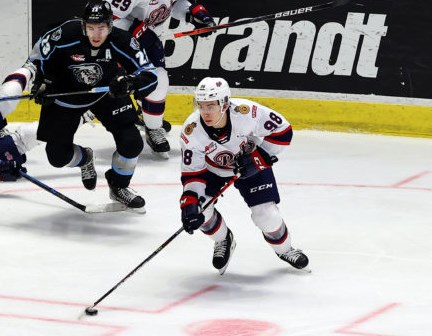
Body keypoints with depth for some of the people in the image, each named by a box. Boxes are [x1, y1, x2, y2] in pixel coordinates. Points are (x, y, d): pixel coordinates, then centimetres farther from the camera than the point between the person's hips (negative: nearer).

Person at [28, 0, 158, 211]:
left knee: (131, 142, -13)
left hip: (108, 91, 0)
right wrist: (42, 82, -12)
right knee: (57, 155, -2)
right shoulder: (66, 34, -30)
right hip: (66, 97, 0)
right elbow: (40, 53, -8)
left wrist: (129, 82, -48)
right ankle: (83, 158, 36)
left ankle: (118, 187, 16)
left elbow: (149, 76, -29)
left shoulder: (122, 42, -29)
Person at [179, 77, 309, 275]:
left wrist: (259, 159, -25)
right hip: (212, 168, 2)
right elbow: (192, 173, -22)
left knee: (265, 214, -10)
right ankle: (223, 240, 16)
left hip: (251, 164, -2)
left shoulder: (246, 112, -36)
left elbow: (282, 130, -22)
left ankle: (284, 249, 23)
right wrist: (190, 203, -35)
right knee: (198, 207, -17)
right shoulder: (191, 132, -30)